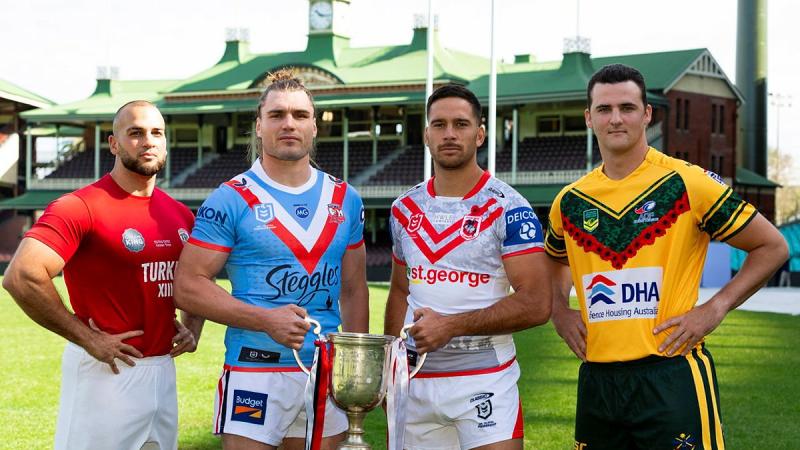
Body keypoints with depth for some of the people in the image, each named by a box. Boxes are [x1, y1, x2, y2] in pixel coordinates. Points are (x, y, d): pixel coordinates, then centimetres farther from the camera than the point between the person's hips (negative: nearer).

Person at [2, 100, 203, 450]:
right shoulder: (82, 207, -13)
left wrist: (192, 327, 9)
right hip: (105, 371, -7)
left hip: (163, 369, 7)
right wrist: (88, 338, -20)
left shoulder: (180, 215, 10)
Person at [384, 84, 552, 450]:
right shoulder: (405, 209, 10)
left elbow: (536, 304, -14)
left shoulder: (506, 208, -8)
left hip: (485, 382, -5)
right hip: (415, 380, 5)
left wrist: (452, 325, -18)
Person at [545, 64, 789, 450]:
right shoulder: (570, 201, 9)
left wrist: (715, 309, -8)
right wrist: (559, 311, 12)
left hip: (671, 376, -4)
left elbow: (772, 247, 1)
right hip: (596, 378, 5)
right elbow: (555, 260, 31)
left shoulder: (687, 183, -5)